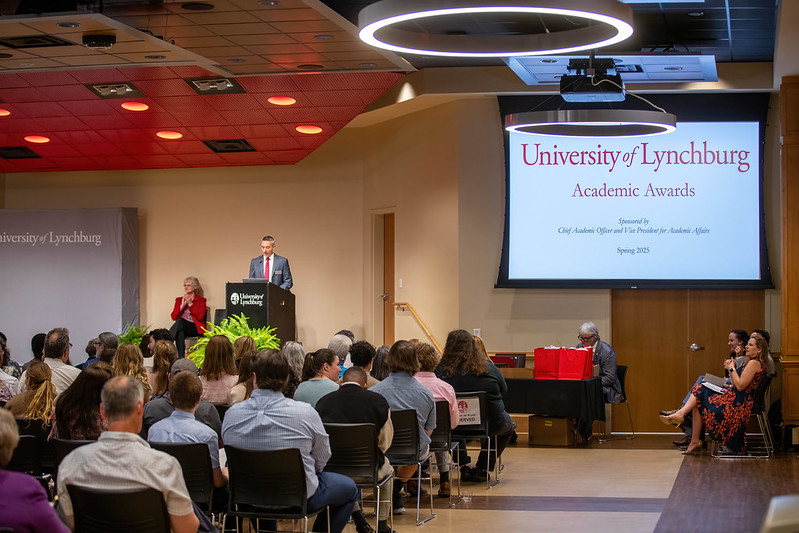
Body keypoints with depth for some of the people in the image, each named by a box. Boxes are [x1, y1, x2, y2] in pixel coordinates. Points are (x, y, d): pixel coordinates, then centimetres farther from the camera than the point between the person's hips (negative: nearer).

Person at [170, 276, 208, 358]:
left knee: (180, 321, -35)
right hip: (181, 327, 2)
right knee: (180, 333, -38)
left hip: (195, 328, -2)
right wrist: (182, 305, -4)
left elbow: (199, 317, -5)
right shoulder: (179, 300, 21)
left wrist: (190, 304, -10)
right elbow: (174, 317, 8)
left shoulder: (201, 300, 10)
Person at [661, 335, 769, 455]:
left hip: (738, 403, -10)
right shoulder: (749, 363, 21)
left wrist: (732, 368, -8)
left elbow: (740, 386, -19)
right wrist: (730, 369, 9)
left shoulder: (754, 363, -12)